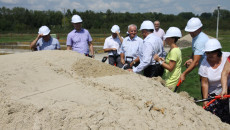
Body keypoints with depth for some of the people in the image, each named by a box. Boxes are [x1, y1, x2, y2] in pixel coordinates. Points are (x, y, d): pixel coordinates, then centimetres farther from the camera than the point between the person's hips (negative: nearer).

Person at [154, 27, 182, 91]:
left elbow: (170, 68, -21)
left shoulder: (174, 51, -20)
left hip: (172, 80, -9)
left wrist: (159, 61, -18)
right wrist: (163, 60, 6)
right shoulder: (175, 49, 10)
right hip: (170, 78, 9)